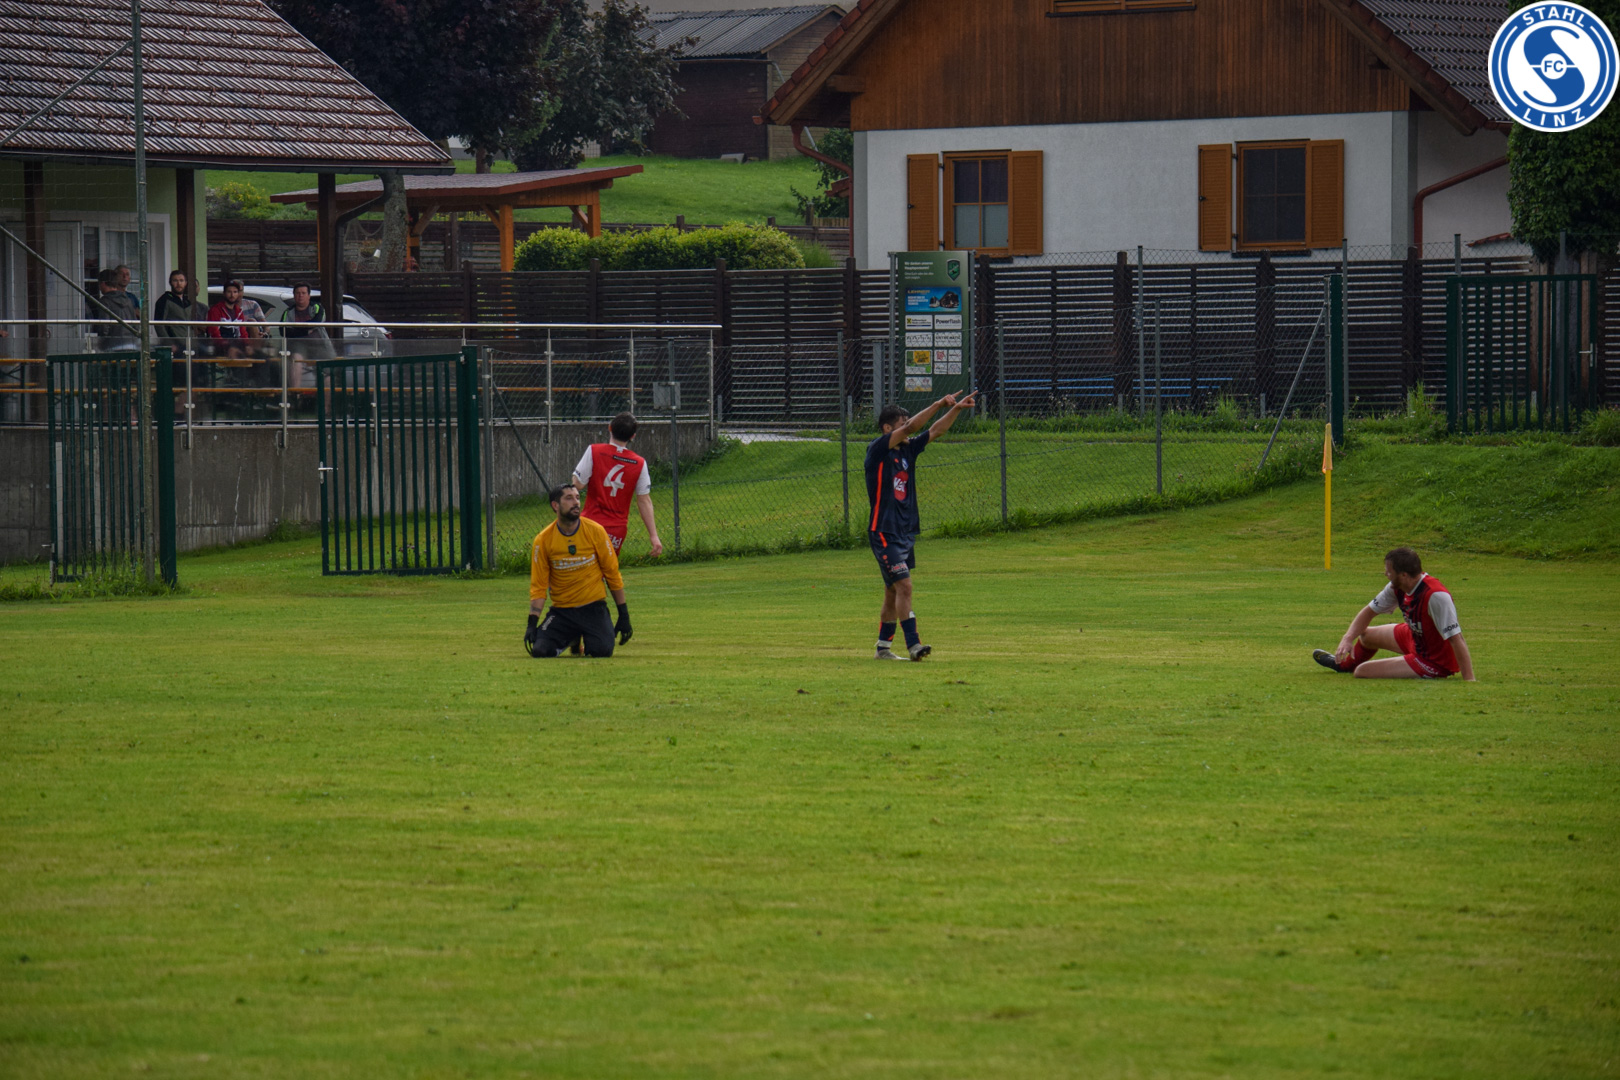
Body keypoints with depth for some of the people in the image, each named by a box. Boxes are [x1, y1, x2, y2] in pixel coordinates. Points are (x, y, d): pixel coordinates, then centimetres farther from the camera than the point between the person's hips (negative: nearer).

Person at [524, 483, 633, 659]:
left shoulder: (595, 531, -5)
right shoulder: (543, 540, -4)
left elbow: (612, 574, 1)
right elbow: (538, 587, -2)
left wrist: (624, 615, 0)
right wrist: (532, 623, -14)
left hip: (593, 608, -1)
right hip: (561, 610, 1)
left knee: (602, 650, -26)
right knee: (540, 650, -21)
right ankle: (570, 639, 15)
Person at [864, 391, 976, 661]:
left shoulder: (907, 450, 10)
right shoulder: (877, 451, -11)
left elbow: (936, 431, 11)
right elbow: (910, 428, -21)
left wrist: (956, 409, -3)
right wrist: (938, 405, -22)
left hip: (906, 532, 8)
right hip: (885, 534, -8)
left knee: (894, 592, 12)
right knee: (903, 586, -16)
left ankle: (883, 647, 19)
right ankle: (913, 645, -19)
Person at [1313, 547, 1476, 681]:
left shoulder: (1435, 596, -37)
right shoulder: (1396, 588, -11)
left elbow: (1456, 639, -38)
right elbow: (1369, 611, 4)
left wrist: (1469, 680, -41)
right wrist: (1348, 639, -12)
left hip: (1435, 662, -8)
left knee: (1362, 671, -12)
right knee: (1366, 635, 26)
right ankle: (1344, 664, 60)